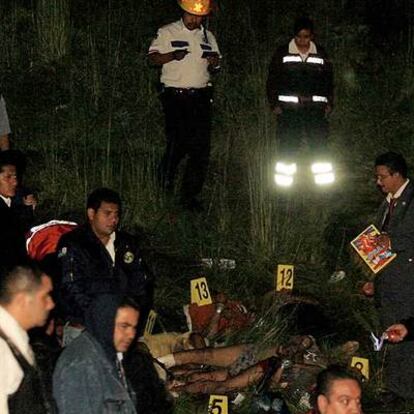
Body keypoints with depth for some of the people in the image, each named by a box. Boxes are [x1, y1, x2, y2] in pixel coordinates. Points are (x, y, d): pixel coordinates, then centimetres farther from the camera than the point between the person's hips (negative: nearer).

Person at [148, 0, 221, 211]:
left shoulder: (208, 36, 16)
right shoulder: (168, 33, 3)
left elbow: (213, 69, 21)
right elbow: (153, 57, -1)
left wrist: (214, 63, -3)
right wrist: (173, 56, -20)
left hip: (200, 97, 4)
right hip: (175, 96, -4)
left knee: (201, 148, -3)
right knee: (178, 142, -8)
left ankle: (190, 195, 4)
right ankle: (165, 175, 23)